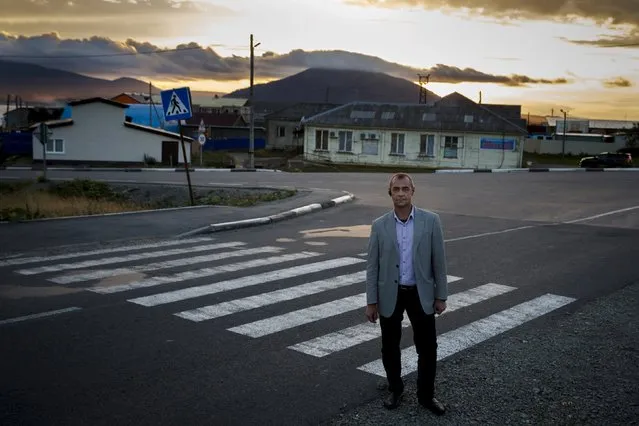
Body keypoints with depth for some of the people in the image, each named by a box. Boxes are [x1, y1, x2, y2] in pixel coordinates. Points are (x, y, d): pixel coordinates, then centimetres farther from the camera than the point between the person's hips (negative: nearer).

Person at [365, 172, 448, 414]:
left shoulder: (430, 221, -6)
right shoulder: (379, 225, -4)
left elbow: (439, 260, -2)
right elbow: (372, 266, -1)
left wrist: (441, 295, -1)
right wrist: (371, 301, -2)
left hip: (421, 293, 0)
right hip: (390, 295, 1)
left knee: (427, 348, 6)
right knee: (390, 347, 11)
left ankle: (426, 394, 25)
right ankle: (395, 390, 33)